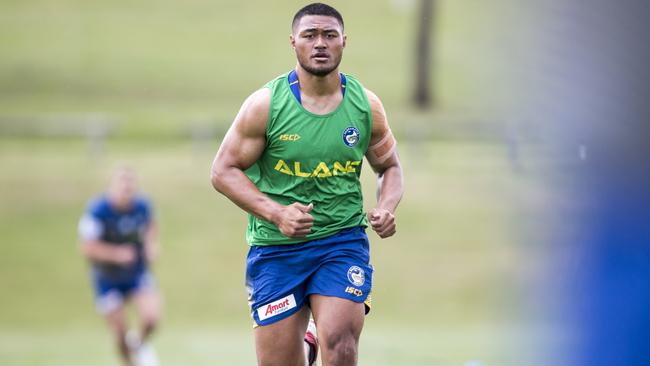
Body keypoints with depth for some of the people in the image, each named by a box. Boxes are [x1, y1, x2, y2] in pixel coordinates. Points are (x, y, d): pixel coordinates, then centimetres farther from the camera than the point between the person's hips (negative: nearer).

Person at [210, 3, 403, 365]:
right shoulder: (265, 105, -6)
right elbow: (224, 170, -3)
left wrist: (386, 208, -6)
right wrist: (276, 213, -17)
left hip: (343, 241, 1)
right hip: (275, 247, 0)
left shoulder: (366, 105, 2)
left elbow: (390, 167, 16)